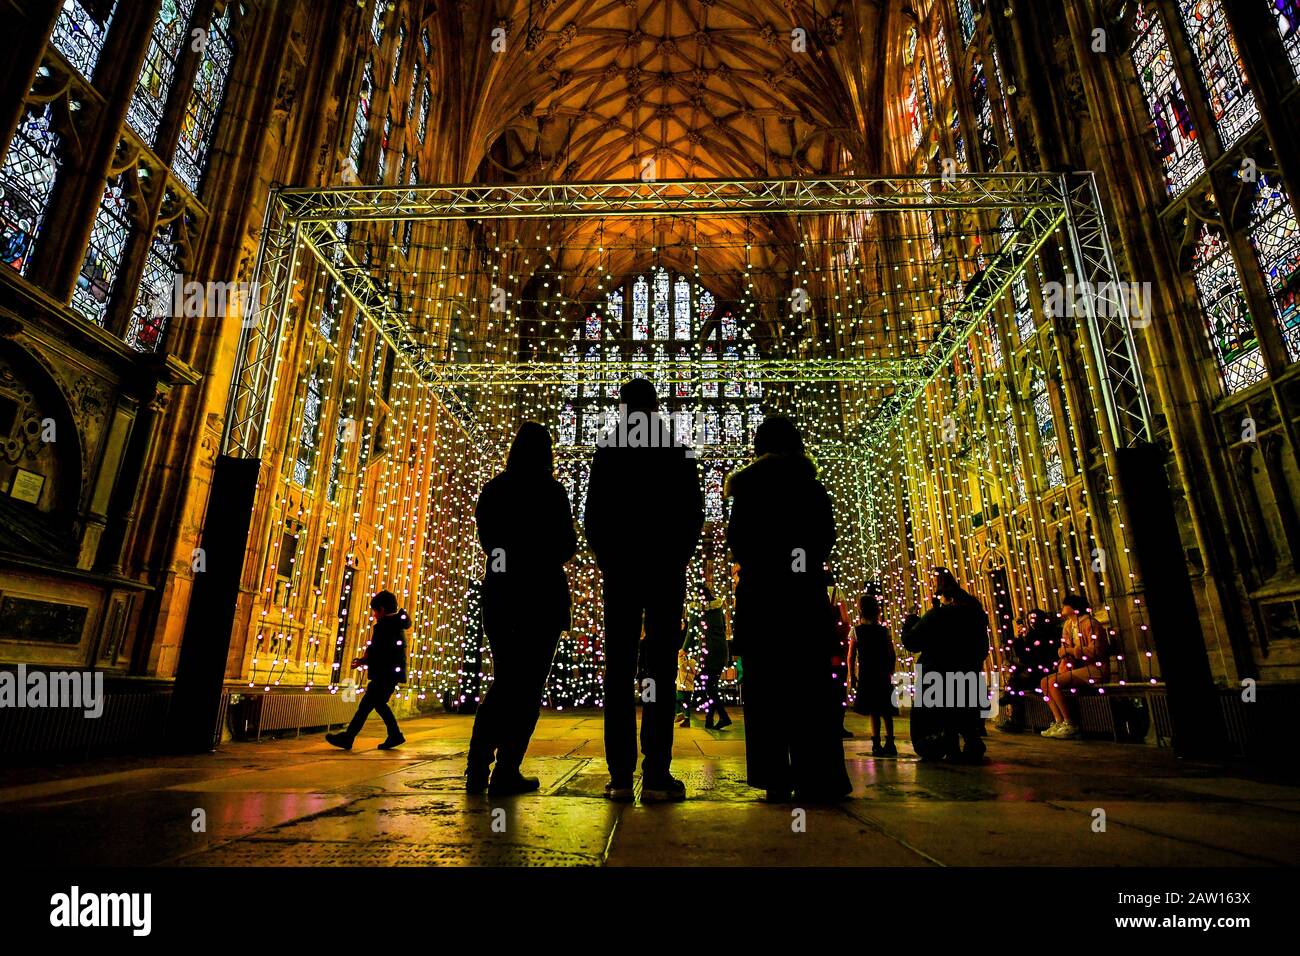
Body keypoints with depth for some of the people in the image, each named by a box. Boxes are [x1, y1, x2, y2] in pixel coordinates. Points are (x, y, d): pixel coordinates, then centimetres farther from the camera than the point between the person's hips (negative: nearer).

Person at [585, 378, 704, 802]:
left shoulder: (607, 450, 4)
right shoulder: (678, 451, 4)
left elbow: (592, 516, 3)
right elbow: (694, 513, 2)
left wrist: (607, 559, 12)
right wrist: (678, 559, 10)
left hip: (619, 572, 1)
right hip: (666, 571, 0)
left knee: (619, 671, 2)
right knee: (661, 670, -1)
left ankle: (621, 776, 2)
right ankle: (656, 775, -4)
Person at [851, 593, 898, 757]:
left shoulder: (856, 631, -5)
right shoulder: (884, 630, 0)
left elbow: (851, 658, -5)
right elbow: (893, 656, 2)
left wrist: (853, 677, 4)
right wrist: (889, 673, 15)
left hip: (865, 676, -2)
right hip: (884, 677, 2)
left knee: (873, 712, 1)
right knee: (886, 711, 14)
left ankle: (877, 745, -3)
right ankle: (890, 744, 18)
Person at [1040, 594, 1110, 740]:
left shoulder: (1089, 623, -10)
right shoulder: (1068, 625, 16)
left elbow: (1095, 651, -20)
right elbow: (1065, 651, 13)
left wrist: (1069, 650, -13)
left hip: (1095, 669, -9)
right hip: (1078, 668, 9)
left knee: (1054, 682, -23)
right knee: (1045, 682, -3)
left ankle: (1069, 725, -15)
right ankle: (1059, 722, -10)